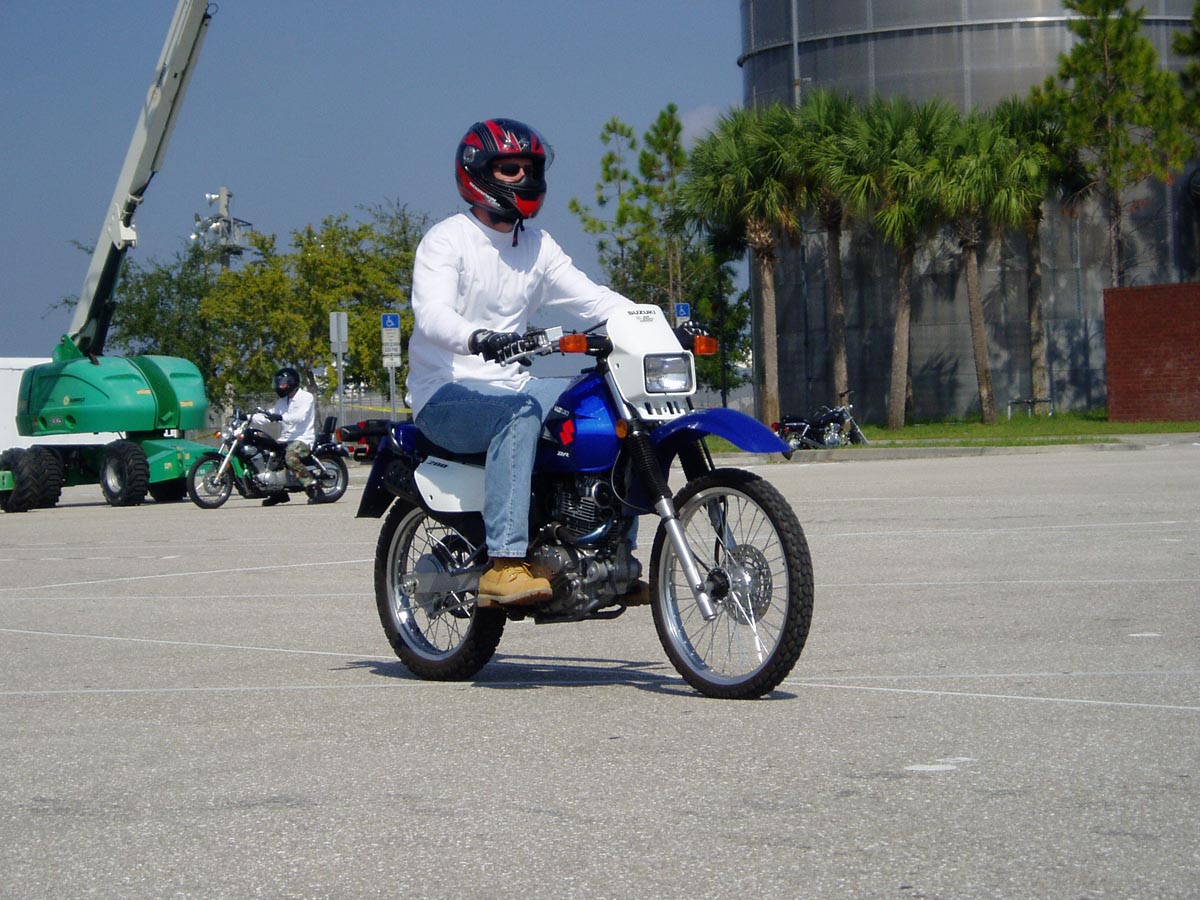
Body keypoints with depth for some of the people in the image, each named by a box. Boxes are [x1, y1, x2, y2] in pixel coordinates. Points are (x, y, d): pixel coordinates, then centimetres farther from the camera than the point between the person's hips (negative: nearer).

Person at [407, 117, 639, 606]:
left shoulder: (539, 246, 16)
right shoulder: (446, 240, -5)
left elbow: (592, 298, 8)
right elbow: (431, 313, -22)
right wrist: (477, 338, -44)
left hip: (511, 387, 7)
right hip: (447, 396, -7)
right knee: (521, 412, -37)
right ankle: (504, 565, -46)